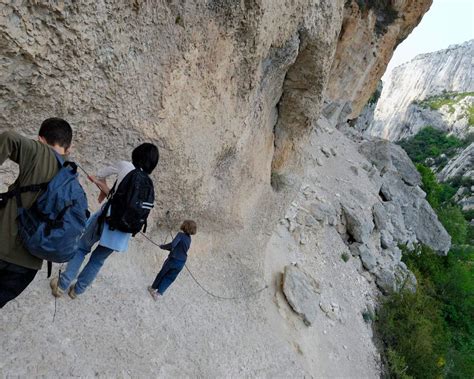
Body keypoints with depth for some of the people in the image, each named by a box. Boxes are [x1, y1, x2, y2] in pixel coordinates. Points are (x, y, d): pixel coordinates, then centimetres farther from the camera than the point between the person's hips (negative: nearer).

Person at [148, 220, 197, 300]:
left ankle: (153, 288, 36)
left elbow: (172, 244, -26)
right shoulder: (189, 239, 7)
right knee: (169, 278, 16)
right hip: (181, 263, 4)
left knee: (162, 274, 18)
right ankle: (159, 293, 11)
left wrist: (162, 246, -11)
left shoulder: (181, 234, -13)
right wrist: (169, 248, 21)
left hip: (173, 259, -4)